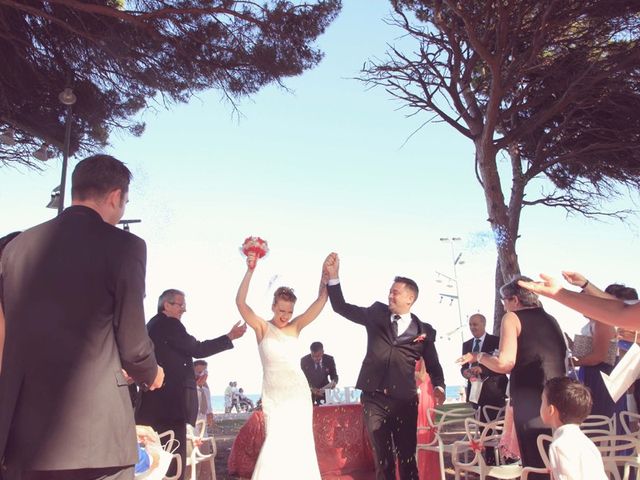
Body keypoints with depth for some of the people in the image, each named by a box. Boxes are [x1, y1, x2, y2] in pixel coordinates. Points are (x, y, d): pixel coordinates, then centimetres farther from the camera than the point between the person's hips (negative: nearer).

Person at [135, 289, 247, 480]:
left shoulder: (153, 325, 20)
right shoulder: (169, 323, -10)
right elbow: (196, 349, -14)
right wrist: (230, 337, -9)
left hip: (153, 402, 10)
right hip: (170, 401, -10)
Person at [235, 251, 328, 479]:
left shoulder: (295, 327, 1)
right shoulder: (262, 328, -5)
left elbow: (321, 299, -5)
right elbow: (240, 302, -19)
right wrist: (250, 270, -27)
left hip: (298, 393, 3)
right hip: (274, 395, -2)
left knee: (300, 442, 8)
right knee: (276, 442, -6)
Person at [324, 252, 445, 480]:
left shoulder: (424, 330, 4)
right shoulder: (377, 313, 7)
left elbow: (433, 365, 10)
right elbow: (342, 307, 3)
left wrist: (439, 386, -9)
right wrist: (333, 275, -9)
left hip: (404, 400, -1)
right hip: (374, 398, 1)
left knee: (407, 458, 6)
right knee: (382, 458, 9)